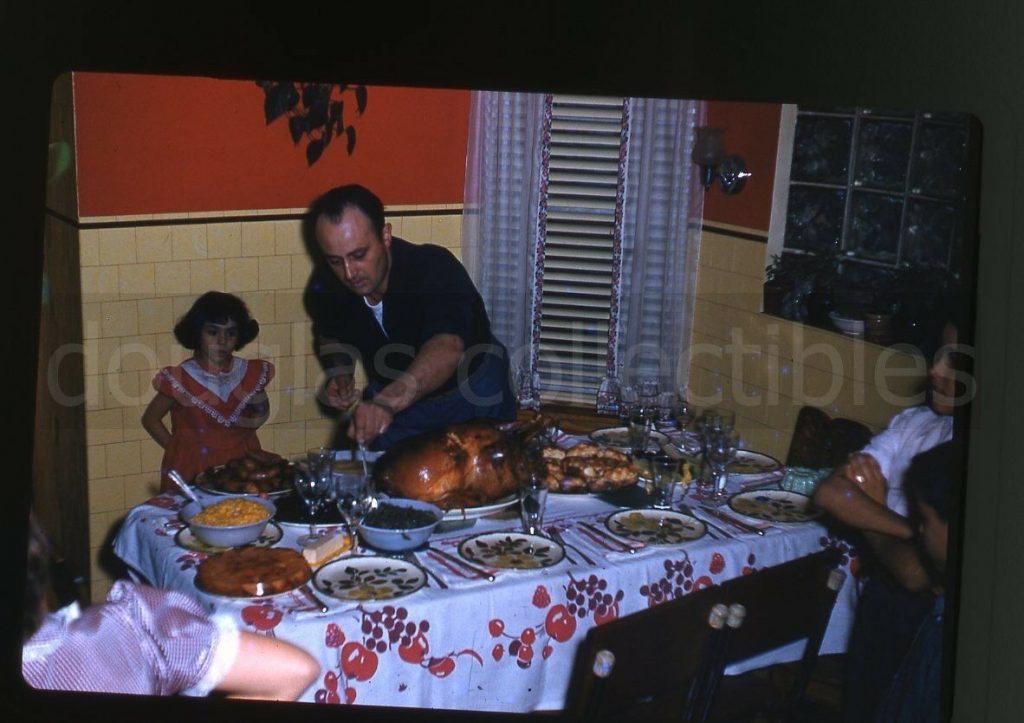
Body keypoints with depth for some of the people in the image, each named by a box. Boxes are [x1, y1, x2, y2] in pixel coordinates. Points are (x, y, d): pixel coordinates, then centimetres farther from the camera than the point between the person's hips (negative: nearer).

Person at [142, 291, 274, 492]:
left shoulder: (250, 374, 0)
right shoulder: (181, 379, -9)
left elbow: (261, 415, 16)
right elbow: (150, 419, 1)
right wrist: (179, 451, -3)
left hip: (241, 467, 2)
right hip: (192, 472, -2)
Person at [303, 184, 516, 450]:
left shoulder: (435, 268, -35)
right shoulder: (326, 285, -19)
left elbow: (447, 348, -55)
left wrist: (387, 401, -71)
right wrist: (340, 372, -15)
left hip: (469, 395, -3)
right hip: (393, 399, 3)